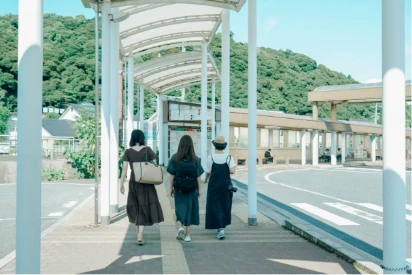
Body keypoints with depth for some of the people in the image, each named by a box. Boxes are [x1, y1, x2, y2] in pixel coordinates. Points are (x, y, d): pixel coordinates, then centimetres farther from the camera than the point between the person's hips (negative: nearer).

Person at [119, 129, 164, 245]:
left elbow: (124, 169, -7)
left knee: (135, 206, 20)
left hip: (133, 182, 2)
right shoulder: (147, 150, -4)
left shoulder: (128, 152, -3)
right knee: (145, 208, 2)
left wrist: (121, 184, -3)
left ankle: (138, 233, 30)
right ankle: (140, 236, -10)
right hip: (147, 183, -1)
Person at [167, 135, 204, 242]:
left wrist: (171, 188, 6)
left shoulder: (175, 158, -6)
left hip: (178, 189, 0)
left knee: (179, 209, 13)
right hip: (192, 189, 1)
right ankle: (187, 235, 13)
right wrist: (199, 189, 7)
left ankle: (180, 227, -10)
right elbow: (198, 176, -2)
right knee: (189, 209, 9)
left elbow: (172, 175, -4)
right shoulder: (195, 159, -5)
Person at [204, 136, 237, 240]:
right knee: (224, 206, 19)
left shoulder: (211, 158, -10)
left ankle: (220, 228, -11)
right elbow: (232, 171, -18)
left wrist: (205, 180, 20)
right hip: (225, 186, 2)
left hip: (214, 186, -2)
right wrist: (234, 166, 5)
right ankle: (221, 226, 31)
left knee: (215, 207, 2)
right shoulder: (229, 157, -7)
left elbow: (208, 172, -1)